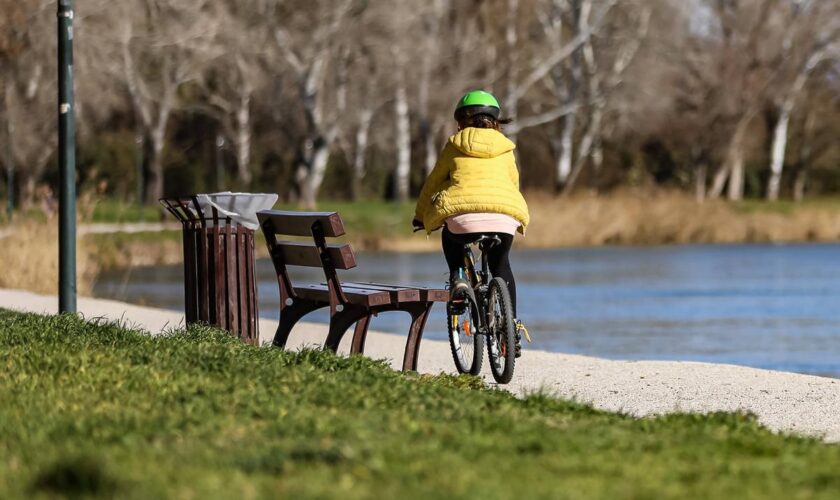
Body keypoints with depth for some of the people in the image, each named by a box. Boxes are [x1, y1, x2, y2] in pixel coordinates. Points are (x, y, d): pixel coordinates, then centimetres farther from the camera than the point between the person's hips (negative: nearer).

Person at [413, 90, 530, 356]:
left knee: (451, 236, 33)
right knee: (501, 264, 27)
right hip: (505, 214, 2)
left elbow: (434, 182, 22)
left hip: (463, 214, -2)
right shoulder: (505, 148, 23)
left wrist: (420, 215, 36)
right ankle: (512, 327, 18)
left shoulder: (455, 145, 17)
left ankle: (457, 278, 8)